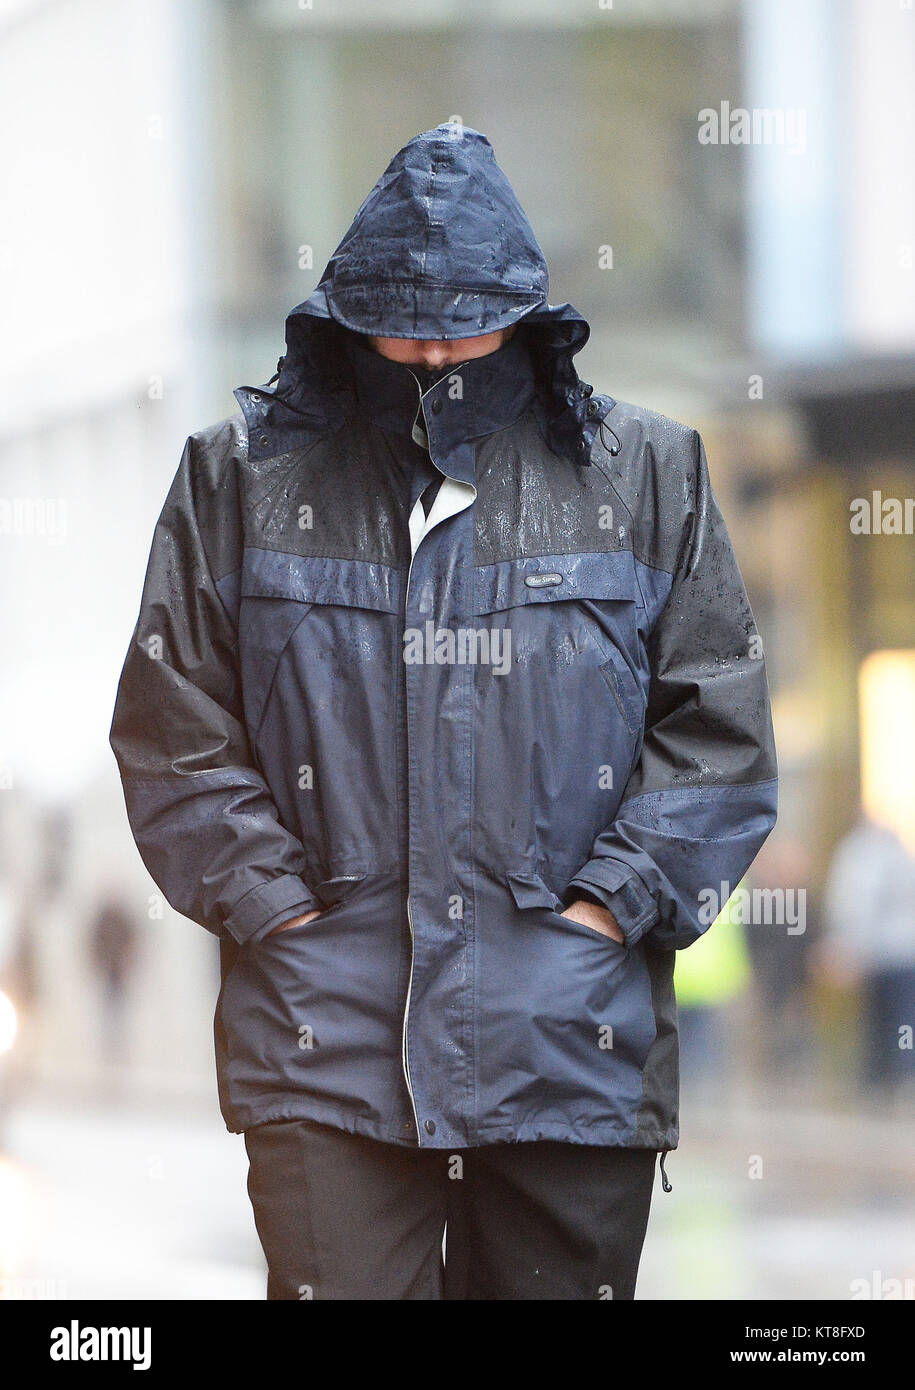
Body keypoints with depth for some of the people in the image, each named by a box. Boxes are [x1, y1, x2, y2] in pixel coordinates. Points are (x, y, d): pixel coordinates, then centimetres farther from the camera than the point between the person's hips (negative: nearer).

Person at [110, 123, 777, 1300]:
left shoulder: (645, 476, 8)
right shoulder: (245, 476, 8)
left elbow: (717, 727, 7)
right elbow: (174, 727, 7)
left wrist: (609, 901, -3)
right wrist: (270, 903, -3)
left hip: (573, 1051, 1)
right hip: (326, 1050, -1)